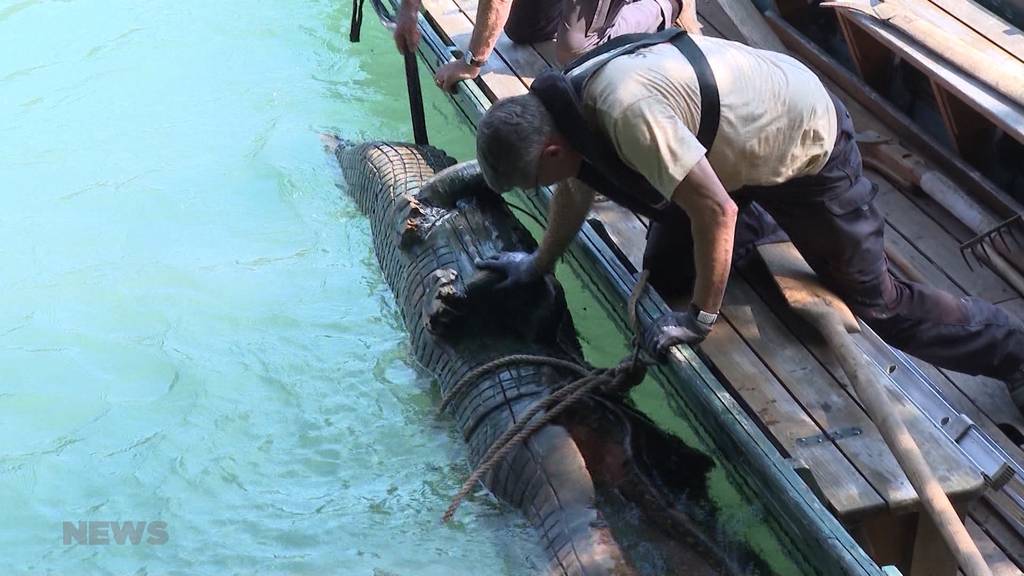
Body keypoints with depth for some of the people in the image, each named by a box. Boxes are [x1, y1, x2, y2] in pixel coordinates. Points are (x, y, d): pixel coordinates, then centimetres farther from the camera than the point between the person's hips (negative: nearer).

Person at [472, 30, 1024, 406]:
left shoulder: (626, 112, -38)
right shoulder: (568, 101, -10)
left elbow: (716, 210, -36)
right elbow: (578, 188, 11)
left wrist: (701, 317, -26)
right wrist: (539, 263, 21)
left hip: (810, 143, -8)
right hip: (747, 138, 8)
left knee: (874, 298, 0)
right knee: (667, 273, 8)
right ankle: (771, 219, 31)